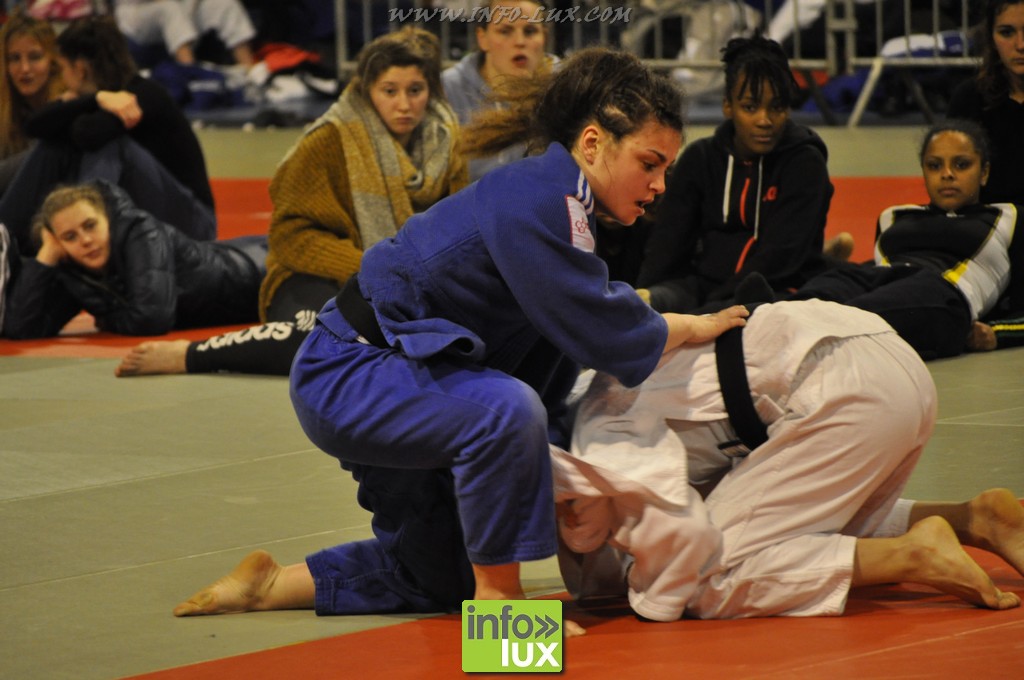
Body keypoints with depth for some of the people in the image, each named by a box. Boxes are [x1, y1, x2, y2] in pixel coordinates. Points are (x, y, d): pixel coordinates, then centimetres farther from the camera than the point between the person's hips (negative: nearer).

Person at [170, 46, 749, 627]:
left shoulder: (553, 199, 6)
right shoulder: (534, 203, -24)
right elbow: (602, 333, -26)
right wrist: (694, 328, -11)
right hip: (348, 377, -11)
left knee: (440, 579, 21)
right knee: (506, 411, -37)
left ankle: (268, 585, 29)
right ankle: (497, 592, -20)